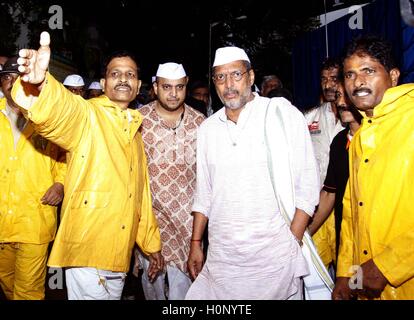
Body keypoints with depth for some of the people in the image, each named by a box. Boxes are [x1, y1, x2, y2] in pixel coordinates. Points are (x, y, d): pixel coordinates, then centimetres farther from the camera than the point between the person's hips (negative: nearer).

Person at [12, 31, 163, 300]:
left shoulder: (135, 129, 13)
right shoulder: (86, 114, -5)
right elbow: (58, 110, -30)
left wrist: (152, 244, 18)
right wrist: (40, 82, -53)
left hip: (119, 254, 6)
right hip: (86, 248, -6)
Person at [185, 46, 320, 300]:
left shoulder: (282, 113, -4)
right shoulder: (207, 128, 9)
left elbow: (307, 185, -6)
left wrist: (292, 244, -11)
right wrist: (196, 244, 12)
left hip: (274, 256, -3)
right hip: (221, 257, 4)